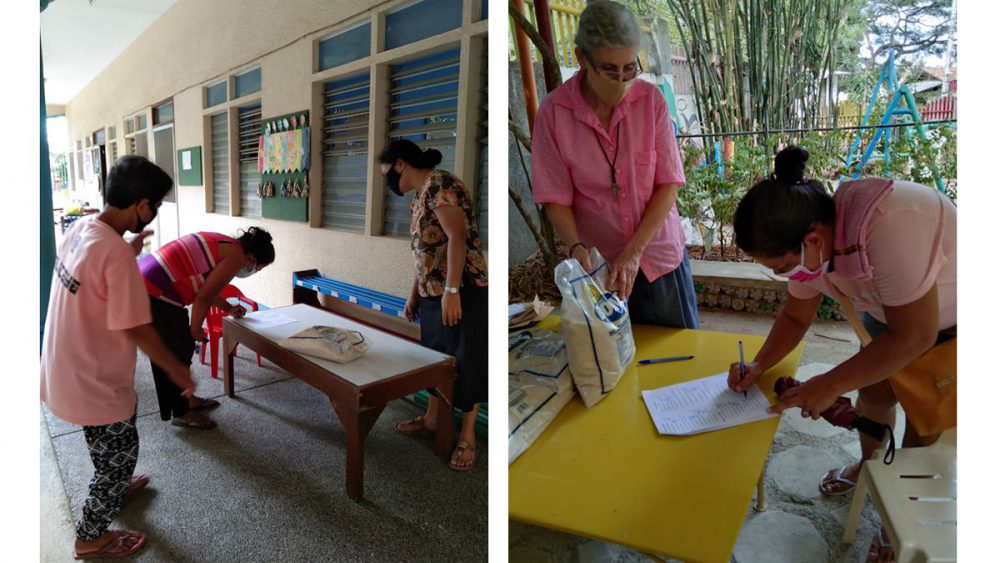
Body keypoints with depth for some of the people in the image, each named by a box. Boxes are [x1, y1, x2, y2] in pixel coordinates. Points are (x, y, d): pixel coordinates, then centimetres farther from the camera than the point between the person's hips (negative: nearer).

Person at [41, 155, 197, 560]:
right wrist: (177, 371, -16)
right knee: (121, 450, 12)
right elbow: (137, 329, -27)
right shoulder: (117, 254, -30)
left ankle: (113, 488, 54)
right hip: (91, 376, -9)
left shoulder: (82, 227, -3)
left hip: (67, 365, 9)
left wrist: (130, 252, 21)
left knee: (113, 446, 30)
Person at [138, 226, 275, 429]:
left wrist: (227, 308, 34)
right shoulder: (236, 257, -13)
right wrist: (196, 328, -2)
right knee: (177, 351, 4)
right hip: (154, 294, -10)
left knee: (183, 346, 20)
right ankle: (182, 413, 19)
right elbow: (203, 296, -15)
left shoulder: (223, 244, 16)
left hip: (144, 281, 10)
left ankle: (187, 398, 35)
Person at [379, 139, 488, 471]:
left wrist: (452, 291, -26)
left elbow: (458, 237, -24)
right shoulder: (420, 195, 15)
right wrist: (414, 293, 21)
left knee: (464, 361, 2)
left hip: (461, 292, -10)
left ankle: (467, 435, 16)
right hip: (433, 293, 10)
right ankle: (432, 418, 35)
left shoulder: (439, 185, -14)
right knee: (435, 357, 19)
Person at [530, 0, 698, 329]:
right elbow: (556, 197, -10)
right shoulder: (554, 112, -13)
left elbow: (668, 185, -10)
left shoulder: (651, 100, -10)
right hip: (598, 263, -1)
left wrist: (634, 251, -20)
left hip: (660, 254, 2)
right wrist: (576, 248, -26)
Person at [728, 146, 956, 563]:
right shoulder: (808, 236, -19)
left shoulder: (886, 229, -42)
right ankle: (870, 464, 42)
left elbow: (915, 337, -33)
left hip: (947, 322, -5)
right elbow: (795, 317, -3)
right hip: (891, 309, 6)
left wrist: (830, 384, -28)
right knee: (873, 390, 14)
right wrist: (758, 366, -16)